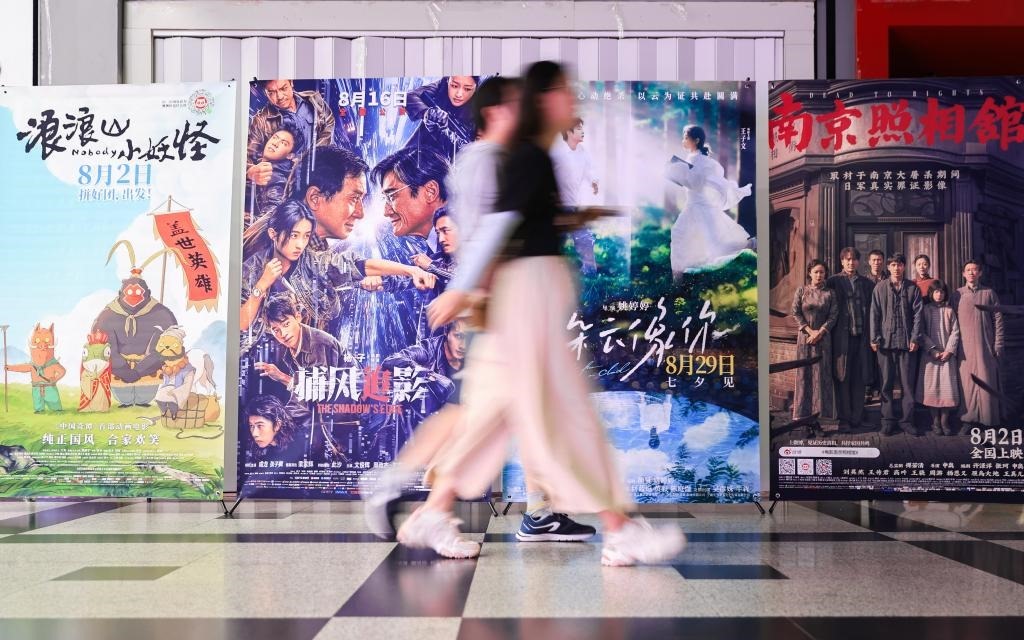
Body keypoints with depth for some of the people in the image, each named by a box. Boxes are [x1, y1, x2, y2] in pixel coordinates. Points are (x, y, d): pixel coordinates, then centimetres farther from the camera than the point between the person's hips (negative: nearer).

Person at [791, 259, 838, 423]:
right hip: (805, 336, 0)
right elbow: (796, 313, -1)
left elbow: (833, 315, -2)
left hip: (823, 337, 0)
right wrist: (810, 331, -10)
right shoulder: (801, 291, 4)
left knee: (823, 372, 0)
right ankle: (804, 411, 6)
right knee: (804, 372, 2)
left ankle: (823, 410, 5)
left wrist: (820, 333, -12)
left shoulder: (830, 293, 3)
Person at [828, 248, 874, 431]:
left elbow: (872, 310, 11)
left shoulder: (867, 283, 13)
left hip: (862, 335, 2)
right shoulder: (834, 281, 5)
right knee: (842, 377, -1)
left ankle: (857, 416, 11)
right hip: (842, 335, -2)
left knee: (860, 377, 4)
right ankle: (844, 417, 5)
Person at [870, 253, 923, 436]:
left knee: (908, 383, 1)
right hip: (885, 341, 0)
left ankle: (906, 420, 7)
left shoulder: (913, 288, 6)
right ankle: (888, 420, 9)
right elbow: (874, 314, 4)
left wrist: (915, 338, -4)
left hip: (906, 342, 0)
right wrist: (875, 339, -2)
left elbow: (917, 315, 3)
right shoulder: (880, 288, 6)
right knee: (887, 383, 3)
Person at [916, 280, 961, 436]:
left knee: (947, 386, -4)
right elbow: (922, 332, -1)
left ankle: (945, 420, 3)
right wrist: (932, 349, -11)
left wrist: (949, 350, -9)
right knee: (932, 386, -2)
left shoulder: (949, 311, 7)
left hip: (947, 354, 1)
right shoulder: (925, 310, 3)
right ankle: (935, 421, 5)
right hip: (930, 354, -1)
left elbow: (955, 332, 3)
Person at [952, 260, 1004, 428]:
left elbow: (998, 320, 4)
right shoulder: (957, 295, 7)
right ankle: (968, 418, 6)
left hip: (986, 346, 0)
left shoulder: (989, 293, 5)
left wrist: (999, 345, -2)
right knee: (967, 381, 0)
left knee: (987, 381, -1)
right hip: (965, 347, 1)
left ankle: (990, 419, 6)